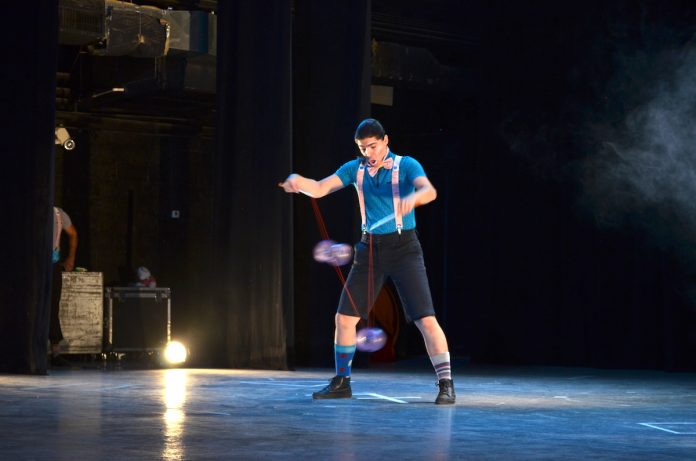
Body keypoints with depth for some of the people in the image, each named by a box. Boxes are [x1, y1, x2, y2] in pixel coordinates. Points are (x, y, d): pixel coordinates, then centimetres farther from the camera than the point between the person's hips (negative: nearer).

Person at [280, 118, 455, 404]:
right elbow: (319, 189, -3)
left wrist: (413, 198, -48)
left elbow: (430, 191, -25)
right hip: (369, 249, 5)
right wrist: (299, 182, -25)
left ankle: (446, 385, -6)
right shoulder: (355, 169, 6)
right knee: (344, 317, 6)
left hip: (403, 248, -5)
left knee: (426, 319, -13)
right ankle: (341, 383, 21)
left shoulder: (406, 166, -7)